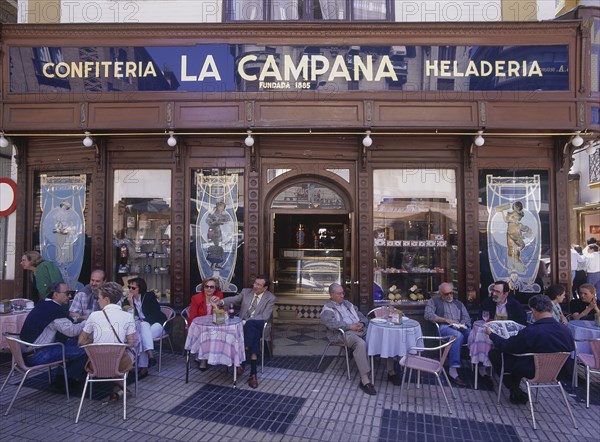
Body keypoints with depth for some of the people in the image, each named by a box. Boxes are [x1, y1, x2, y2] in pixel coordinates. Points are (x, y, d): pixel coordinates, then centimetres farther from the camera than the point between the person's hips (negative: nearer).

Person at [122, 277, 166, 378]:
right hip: (140, 326, 2)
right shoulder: (127, 300, 7)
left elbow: (156, 314, -7)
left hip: (156, 324, -2)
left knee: (143, 336, -33)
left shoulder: (150, 296, -3)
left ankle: (143, 367, -35)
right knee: (144, 326, -35)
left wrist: (143, 320, -16)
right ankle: (150, 355, -46)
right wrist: (130, 303, -13)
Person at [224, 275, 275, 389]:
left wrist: (247, 321, -21)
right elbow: (234, 299, -4)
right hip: (243, 325, 1)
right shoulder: (246, 292, 8)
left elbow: (264, 317, -11)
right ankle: (253, 373, -32)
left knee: (250, 326, -37)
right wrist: (222, 301, -27)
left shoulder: (270, 298, -2)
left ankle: (242, 361, -31)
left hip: (257, 326, -1)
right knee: (254, 336, -33)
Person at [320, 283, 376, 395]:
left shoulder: (348, 304, 27)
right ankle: (365, 380, -36)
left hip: (361, 330, 7)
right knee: (361, 344, -37)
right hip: (343, 333, -6)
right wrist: (350, 326, -17)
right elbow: (330, 323, -15)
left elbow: (363, 317, 27)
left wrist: (362, 323, 2)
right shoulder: (327, 308, 6)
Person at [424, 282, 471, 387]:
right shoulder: (433, 301, 18)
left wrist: (463, 324, -5)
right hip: (444, 328, -4)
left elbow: (467, 318, 20)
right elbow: (428, 315, 1)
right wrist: (446, 320, -7)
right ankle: (453, 371, -39)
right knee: (458, 335, -39)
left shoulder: (459, 304, 32)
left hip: (460, 328, 4)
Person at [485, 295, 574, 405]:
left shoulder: (530, 332, -31)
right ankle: (516, 390, 29)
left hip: (531, 373, -7)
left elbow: (505, 346, -16)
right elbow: (571, 349, 7)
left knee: (494, 353, 5)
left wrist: (491, 334, 2)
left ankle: (516, 393, 13)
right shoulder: (566, 330, -15)